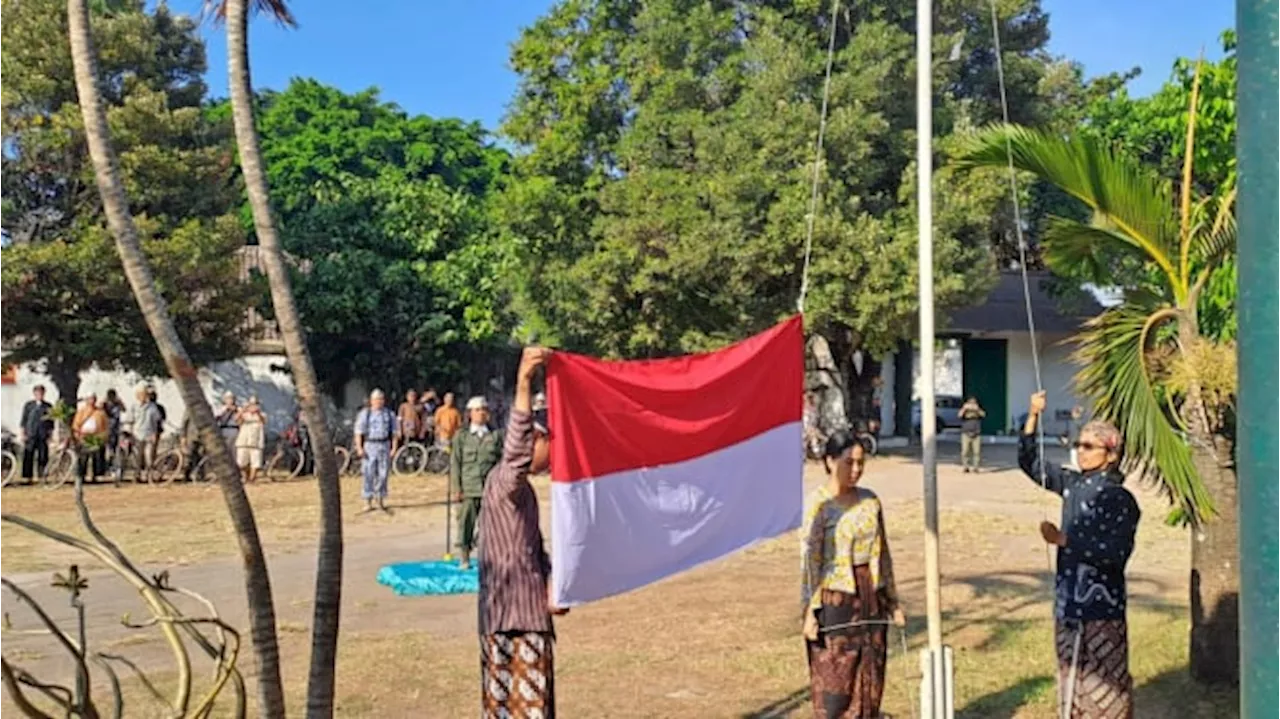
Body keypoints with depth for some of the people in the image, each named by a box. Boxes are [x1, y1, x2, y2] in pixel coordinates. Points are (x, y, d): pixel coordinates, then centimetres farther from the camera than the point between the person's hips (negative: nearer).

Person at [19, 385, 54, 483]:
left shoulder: (48, 407, 8)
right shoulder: (28, 405, 8)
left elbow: (51, 423, 10)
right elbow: (23, 421, 8)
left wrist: (50, 435, 4)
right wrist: (22, 433, 1)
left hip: (43, 437, 0)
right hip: (30, 436, 0)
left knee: (43, 458, -1)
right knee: (28, 457, -2)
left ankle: (41, 476, 4)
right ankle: (27, 476, 4)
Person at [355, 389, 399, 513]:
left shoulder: (390, 414, 9)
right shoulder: (364, 414, 3)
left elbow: (394, 432, 10)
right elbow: (359, 432, 1)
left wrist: (394, 447, 0)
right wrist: (359, 448, -9)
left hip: (385, 446, 2)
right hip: (369, 446, -2)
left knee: (383, 474, 5)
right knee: (369, 475, -4)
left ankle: (381, 500, 17)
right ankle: (368, 502, 0)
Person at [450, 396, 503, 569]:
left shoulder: (496, 436, 10)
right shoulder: (461, 437, 7)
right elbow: (455, 463, 4)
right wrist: (456, 488, -3)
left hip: (490, 489, 1)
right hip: (468, 489, -1)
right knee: (466, 523, 0)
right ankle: (465, 560, 10)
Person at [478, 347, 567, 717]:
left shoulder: (523, 489, 16)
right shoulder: (503, 481, -14)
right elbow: (516, 450, -36)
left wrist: (551, 586, 4)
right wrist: (523, 385, -49)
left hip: (529, 612, 10)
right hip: (510, 617, -10)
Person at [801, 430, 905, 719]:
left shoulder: (870, 501, 5)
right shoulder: (819, 503, -11)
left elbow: (883, 554, 12)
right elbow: (810, 560, -12)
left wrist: (893, 601, 14)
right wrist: (810, 611, -15)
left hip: (870, 596, 6)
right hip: (835, 597, -5)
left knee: (870, 676, 11)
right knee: (833, 676, 1)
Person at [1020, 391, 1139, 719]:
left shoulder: (1119, 499, -13)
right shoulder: (1073, 484, 7)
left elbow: (1115, 552, -21)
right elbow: (1029, 462, 12)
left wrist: (1063, 540, -19)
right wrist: (1033, 416, 0)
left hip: (1101, 608, -7)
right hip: (1069, 602, 7)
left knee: (1103, 685, 1)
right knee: (1072, 678, 14)